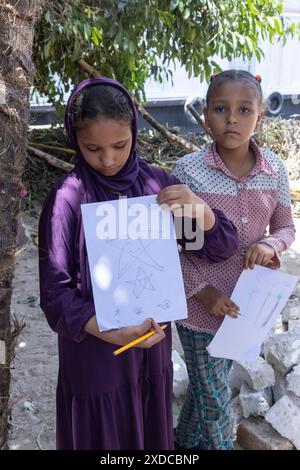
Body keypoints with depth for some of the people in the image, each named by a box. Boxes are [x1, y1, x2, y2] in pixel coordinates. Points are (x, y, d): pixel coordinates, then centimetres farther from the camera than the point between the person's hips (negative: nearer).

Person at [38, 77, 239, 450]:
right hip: (94, 348, -3)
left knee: (151, 434, 23)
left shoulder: (158, 183, -6)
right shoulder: (67, 199, -16)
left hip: (152, 342, 4)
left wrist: (197, 206, -24)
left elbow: (221, 248, -4)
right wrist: (113, 334, -27)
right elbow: (55, 293, -14)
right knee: (101, 436, 17)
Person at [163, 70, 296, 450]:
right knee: (214, 397, 11)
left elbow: (286, 227, 6)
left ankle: (188, 440, 52)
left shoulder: (274, 169, -7)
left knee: (208, 384, 25)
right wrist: (202, 291, -18)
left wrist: (270, 245, -17)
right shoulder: (187, 170, -16)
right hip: (201, 304, -4)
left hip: (249, 302, 4)